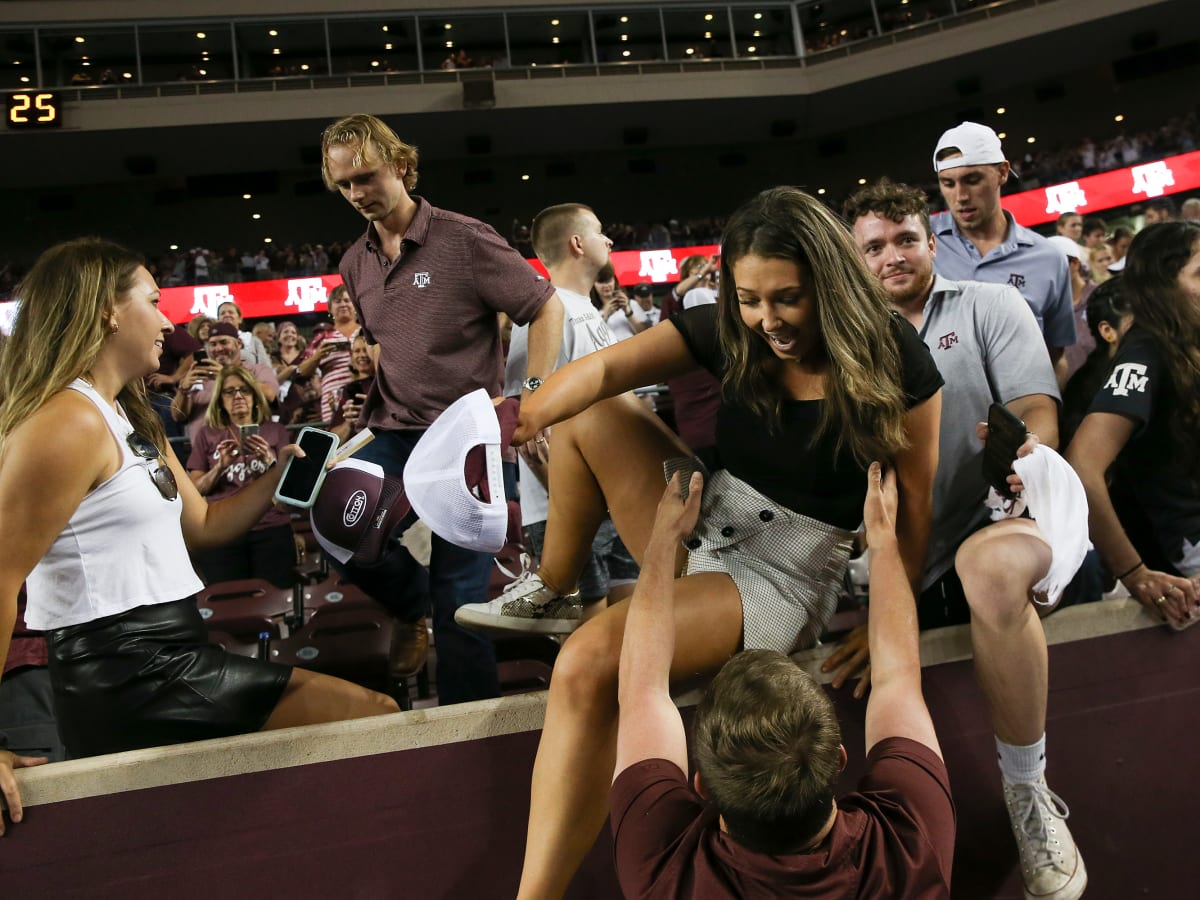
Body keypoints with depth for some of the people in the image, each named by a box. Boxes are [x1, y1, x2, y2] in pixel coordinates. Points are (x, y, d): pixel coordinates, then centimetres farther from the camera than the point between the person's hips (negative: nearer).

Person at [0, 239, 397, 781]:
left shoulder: (131, 421, 17)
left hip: (168, 656, 10)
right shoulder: (69, 422, -15)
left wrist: (280, 476, 11)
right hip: (128, 679, -10)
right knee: (374, 716, -13)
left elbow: (201, 524, 22)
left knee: (374, 710, 9)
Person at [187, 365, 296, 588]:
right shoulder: (207, 434, 10)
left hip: (272, 528, 0)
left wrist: (270, 460, -12)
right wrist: (220, 466, -11)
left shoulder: (275, 431, 10)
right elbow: (195, 489, 6)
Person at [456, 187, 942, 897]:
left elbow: (914, 505, -10)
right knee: (592, 415, -6)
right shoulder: (728, 331, -6)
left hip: (785, 574, -6)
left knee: (590, 664, -28)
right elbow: (607, 367, -20)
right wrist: (521, 419, -36)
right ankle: (551, 594, 11)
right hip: (703, 530, 6)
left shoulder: (892, 359, -15)